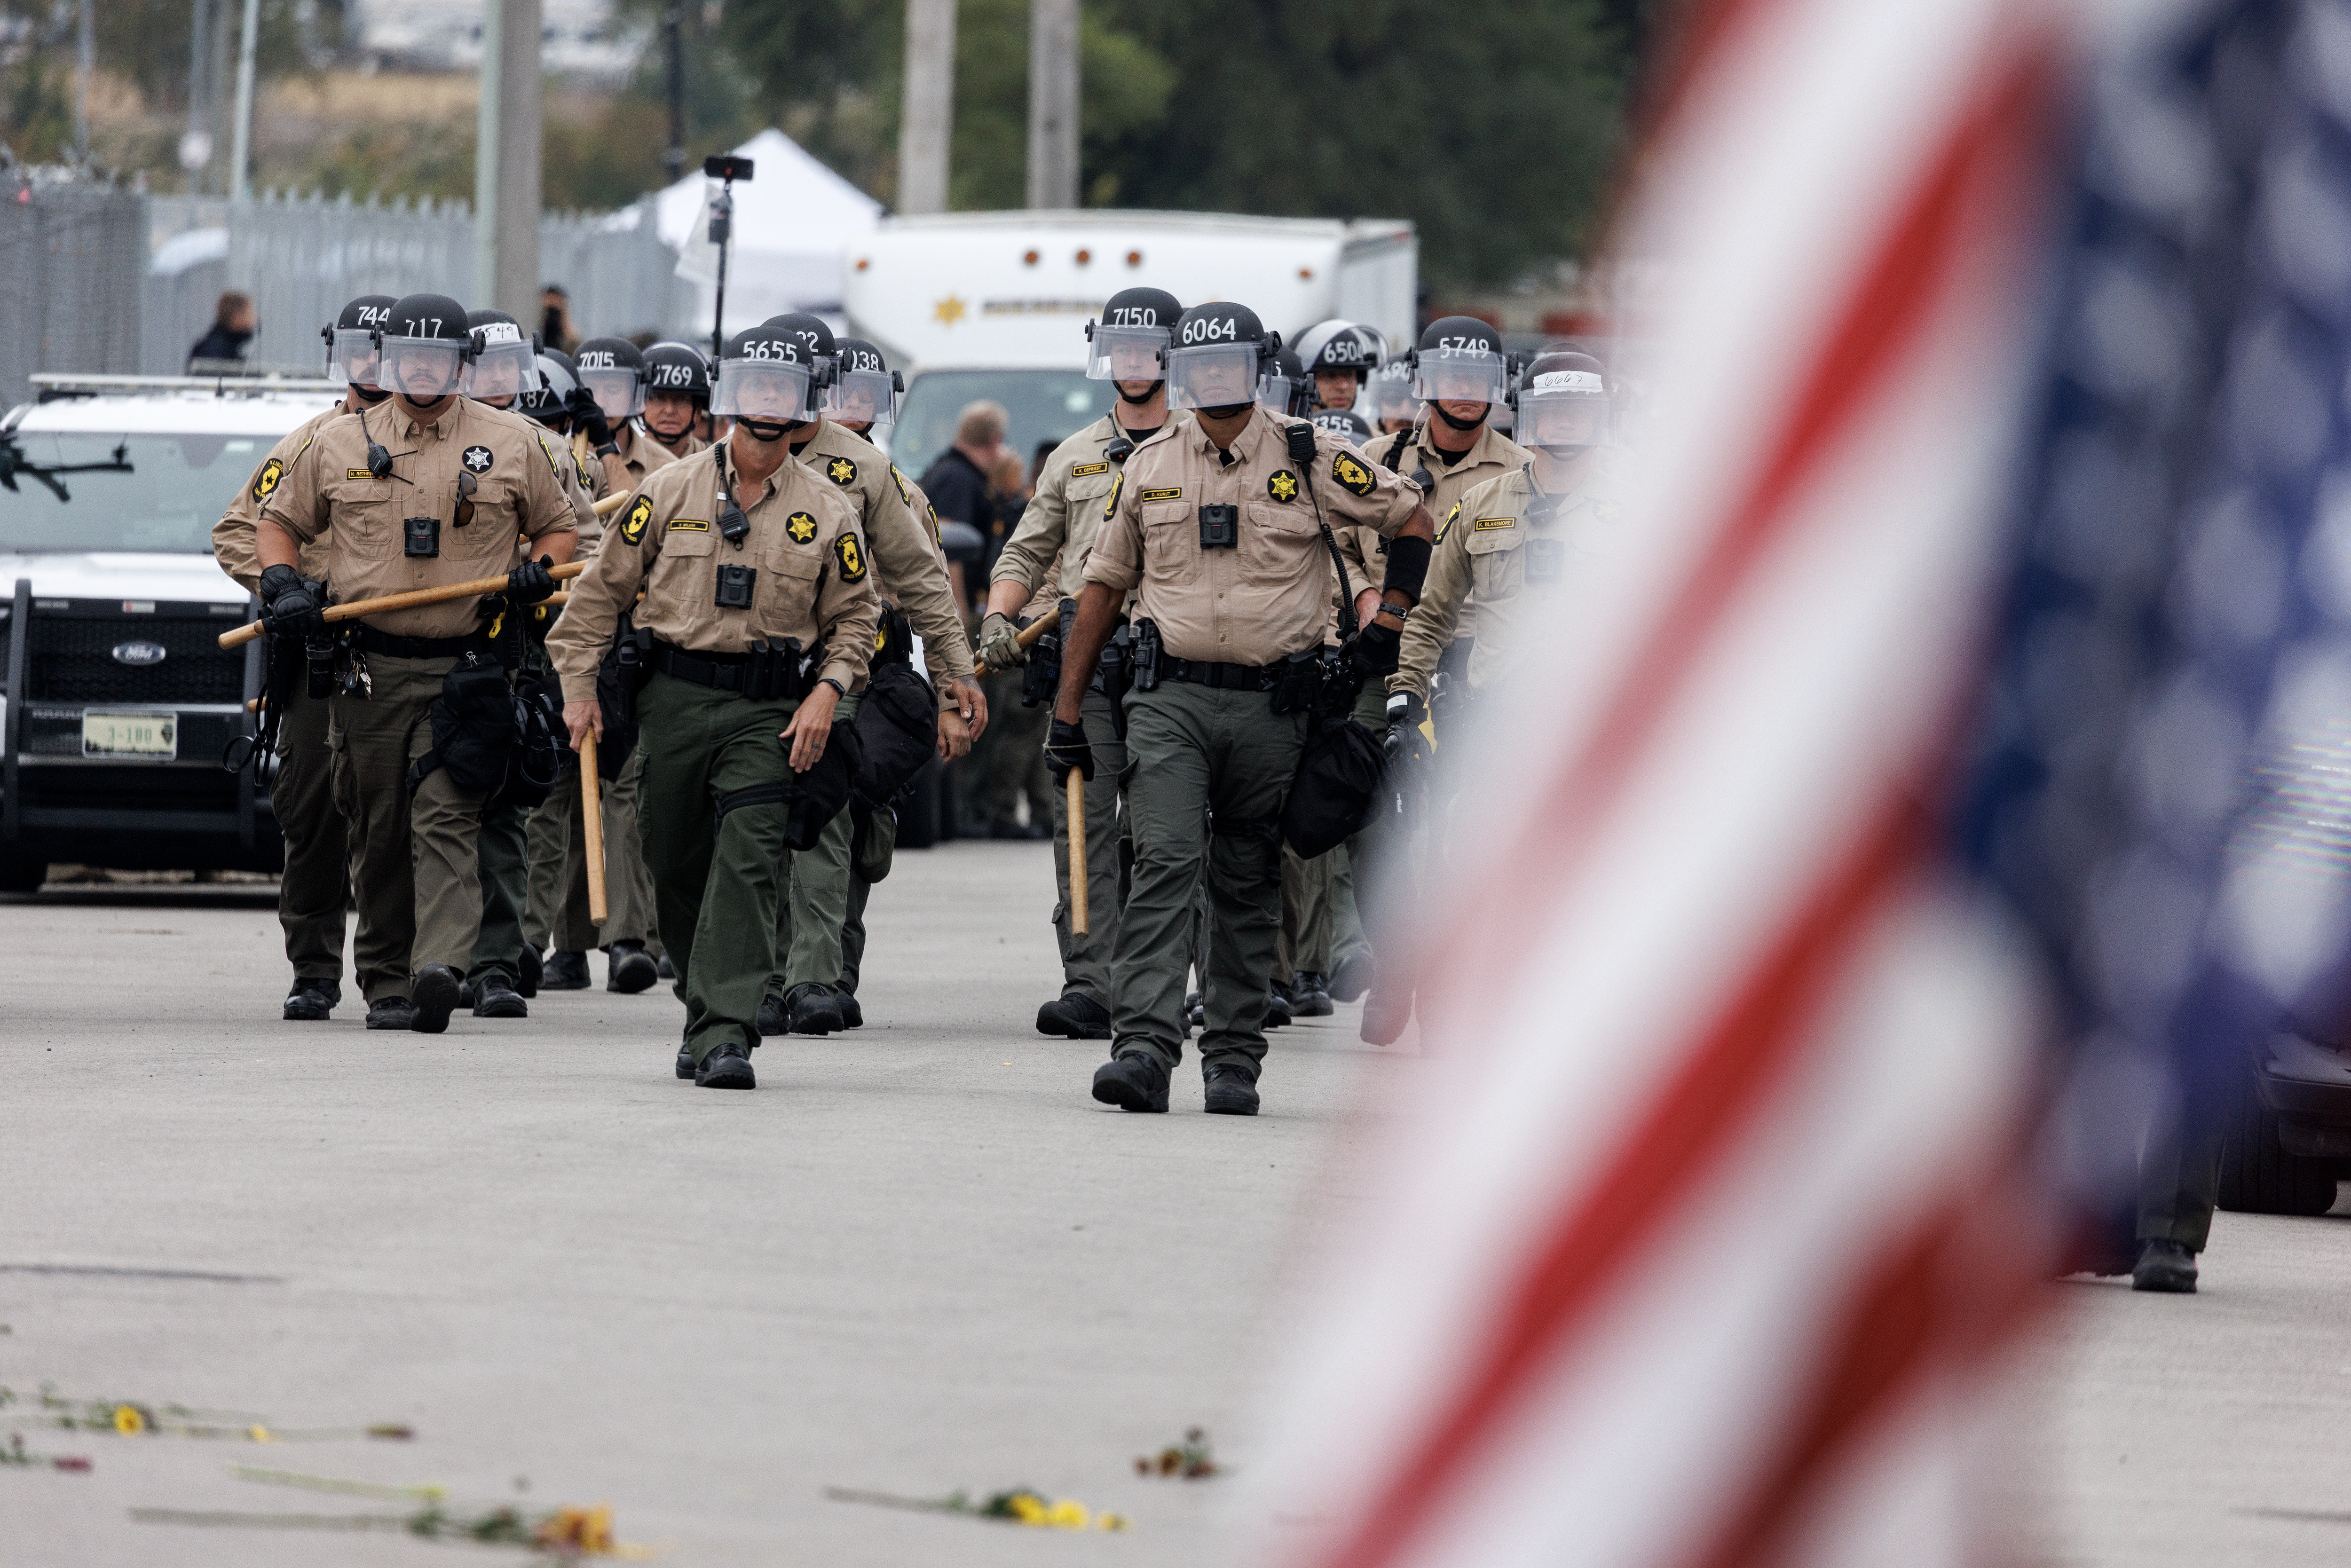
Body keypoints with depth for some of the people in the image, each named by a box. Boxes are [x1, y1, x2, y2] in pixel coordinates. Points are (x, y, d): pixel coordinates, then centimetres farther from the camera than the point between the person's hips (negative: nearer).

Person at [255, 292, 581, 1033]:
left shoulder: (513, 444, 6)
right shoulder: (341, 443, 9)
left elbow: (558, 526, 17)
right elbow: (280, 520, 19)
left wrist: (538, 574, -4)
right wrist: (282, 585, 0)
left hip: (463, 671, -2)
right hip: (370, 669, 2)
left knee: (445, 820, -16)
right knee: (378, 834, 5)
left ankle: (440, 967, -30)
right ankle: (386, 983, 13)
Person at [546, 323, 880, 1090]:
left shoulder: (826, 510, 3)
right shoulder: (670, 491, 4)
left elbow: (854, 615, 11)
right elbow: (604, 589, 9)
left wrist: (828, 691, -5)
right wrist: (580, 687, 4)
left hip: (770, 710, -2)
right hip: (675, 700, 2)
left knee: (746, 861, -15)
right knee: (677, 867, 9)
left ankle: (724, 1032, -19)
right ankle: (707, 1011, 27)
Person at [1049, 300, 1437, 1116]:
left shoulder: (1307, 459, 2)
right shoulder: (1149, 467, 8)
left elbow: (1413, 522, 13)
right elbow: (1103, 586, 14)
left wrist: (1386, 623, 4)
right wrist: (1067, 711, 12)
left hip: (1271, 704, 0)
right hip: (1171, 700, 0)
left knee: (1249, 887, 6)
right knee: (1165, 864, -14)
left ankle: (1233, 1061, 13)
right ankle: (1143, 1050, -22)